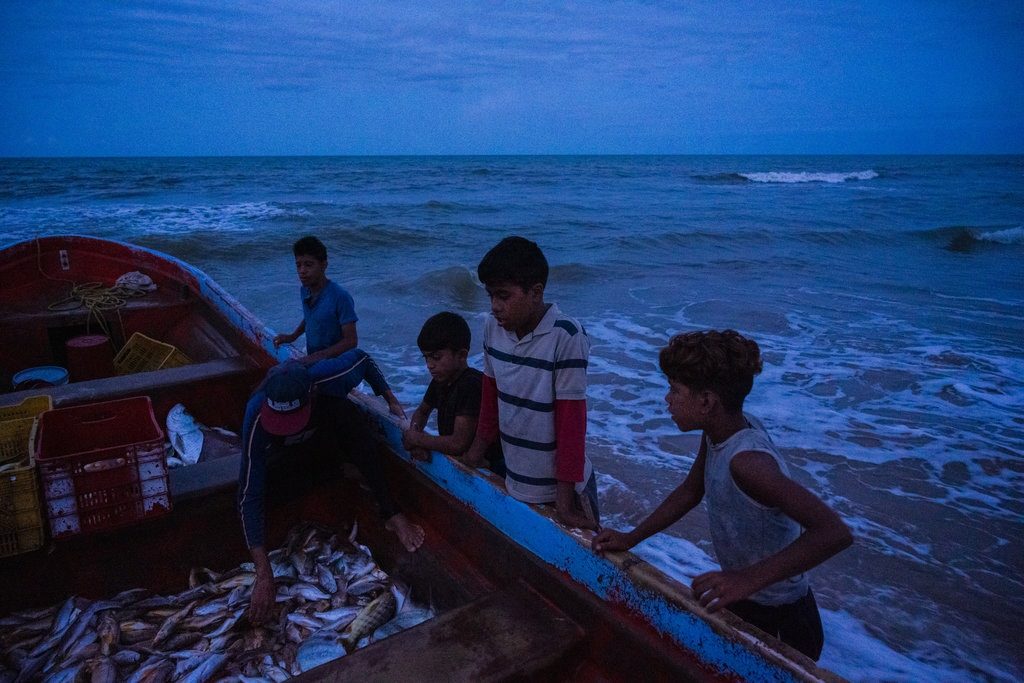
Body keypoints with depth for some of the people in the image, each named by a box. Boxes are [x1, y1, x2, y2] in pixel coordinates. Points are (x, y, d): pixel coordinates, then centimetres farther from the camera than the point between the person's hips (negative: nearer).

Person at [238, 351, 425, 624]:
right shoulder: (256, 420, -45)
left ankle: (391, 514, -32)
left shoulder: (328, 377, -42)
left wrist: (391, 399, -17)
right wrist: (264, 575, -49)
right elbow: (249, 497, -45)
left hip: (327, 411, -3)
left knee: (350, 418, -31)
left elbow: (361, 357, -17)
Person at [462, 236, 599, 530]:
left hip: (560, 486, -5)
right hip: (515, 483, 5)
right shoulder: (493, 327, -7)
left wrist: (565, 498, -16)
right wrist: (479, 447, 15)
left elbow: (571, 418, -20)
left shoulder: (565, 337, -23)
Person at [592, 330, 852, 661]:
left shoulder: (746, 459, -34)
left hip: (778, 621, -7)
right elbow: (691, 490, 6)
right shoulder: (719, 430, -9)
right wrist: (630, 538, 3)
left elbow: (835, 532, -40)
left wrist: (747, 579, -42)